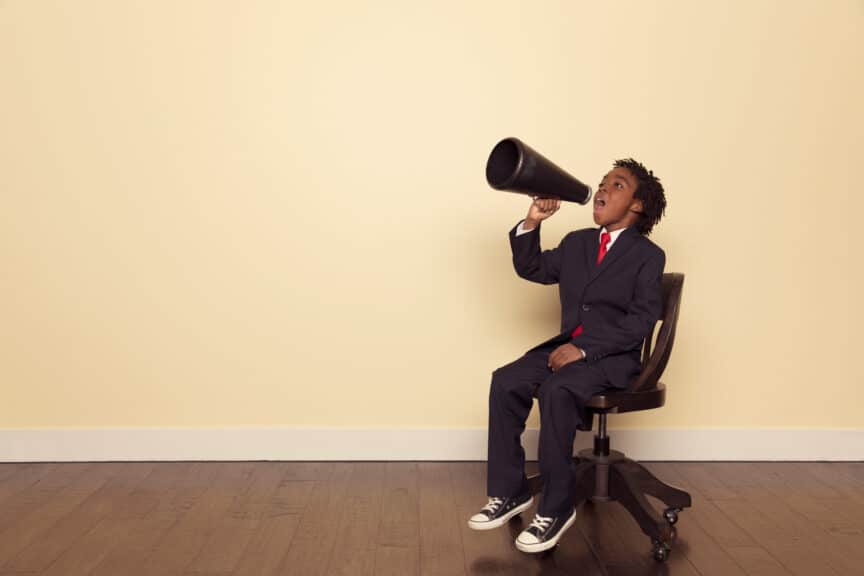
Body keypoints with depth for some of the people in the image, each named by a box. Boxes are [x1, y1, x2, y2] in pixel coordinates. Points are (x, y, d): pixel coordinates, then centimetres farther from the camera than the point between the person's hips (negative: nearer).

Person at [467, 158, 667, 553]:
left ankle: (556, 508, -22)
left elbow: (641, 321, -13)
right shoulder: (576, 243, 16)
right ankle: (509, 492, -9)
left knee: (556, 391, -34)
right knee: (505, 382, -18)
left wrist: (584, 349, -22)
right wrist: (532, 223, 0)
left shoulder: (648, 256, -4)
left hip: (613, 357, -6)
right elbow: (531, 269, 17)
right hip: (566, 346, 6)